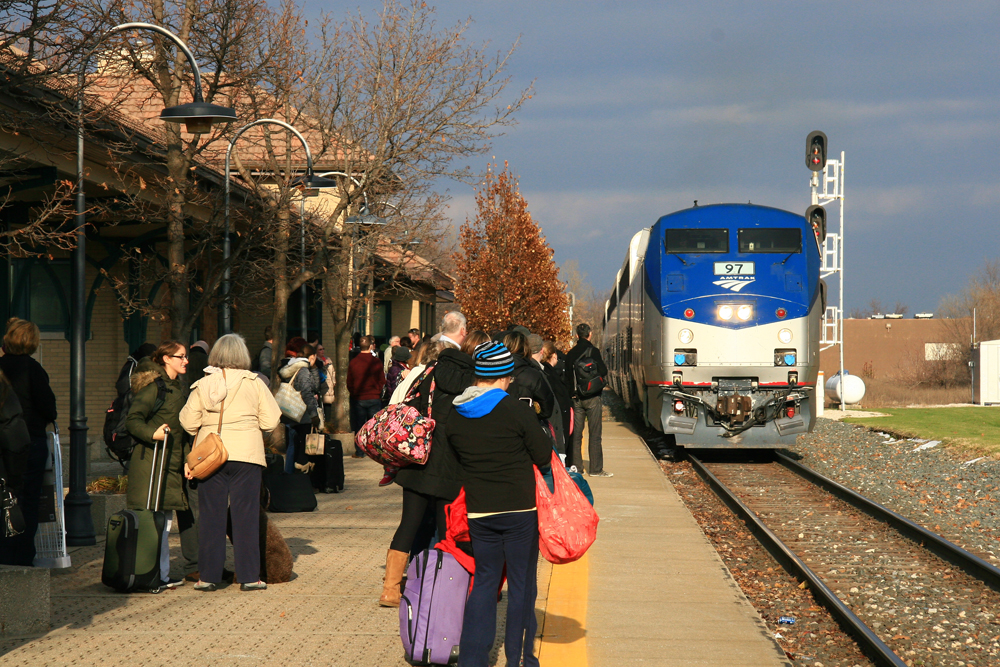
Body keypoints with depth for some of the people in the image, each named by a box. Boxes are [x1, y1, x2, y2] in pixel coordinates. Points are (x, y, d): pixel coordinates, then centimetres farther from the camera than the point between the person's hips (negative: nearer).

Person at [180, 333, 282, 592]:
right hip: (246, 454, -1)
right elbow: (271, 421, -2)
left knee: (211, 515, 6)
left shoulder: (203, 385, 3)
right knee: (246, 515, 3)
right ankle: (249, 576, 4)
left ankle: (209, 575, 7)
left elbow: (188, 422, 2)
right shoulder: (254, 383, 0)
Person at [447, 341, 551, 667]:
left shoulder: (455, 416, 0)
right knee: (522, 582, 7)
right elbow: (544, 457, -7)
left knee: (484, 580, 13)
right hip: (520, 509, -4)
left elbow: (456, 460, 10)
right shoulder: (518, 411, -13)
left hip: (478, 511, 4)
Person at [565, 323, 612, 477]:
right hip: (591, 397, -5)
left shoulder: (570, 354, 5)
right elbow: (603, 371, -12)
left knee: (576, 433, 9)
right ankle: (596, 469, -3)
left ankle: (576, 466, 10)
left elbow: (567, 376, 8)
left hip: (576, 398, 5)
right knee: (595, 434, -2)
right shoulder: (593, 351, -10)